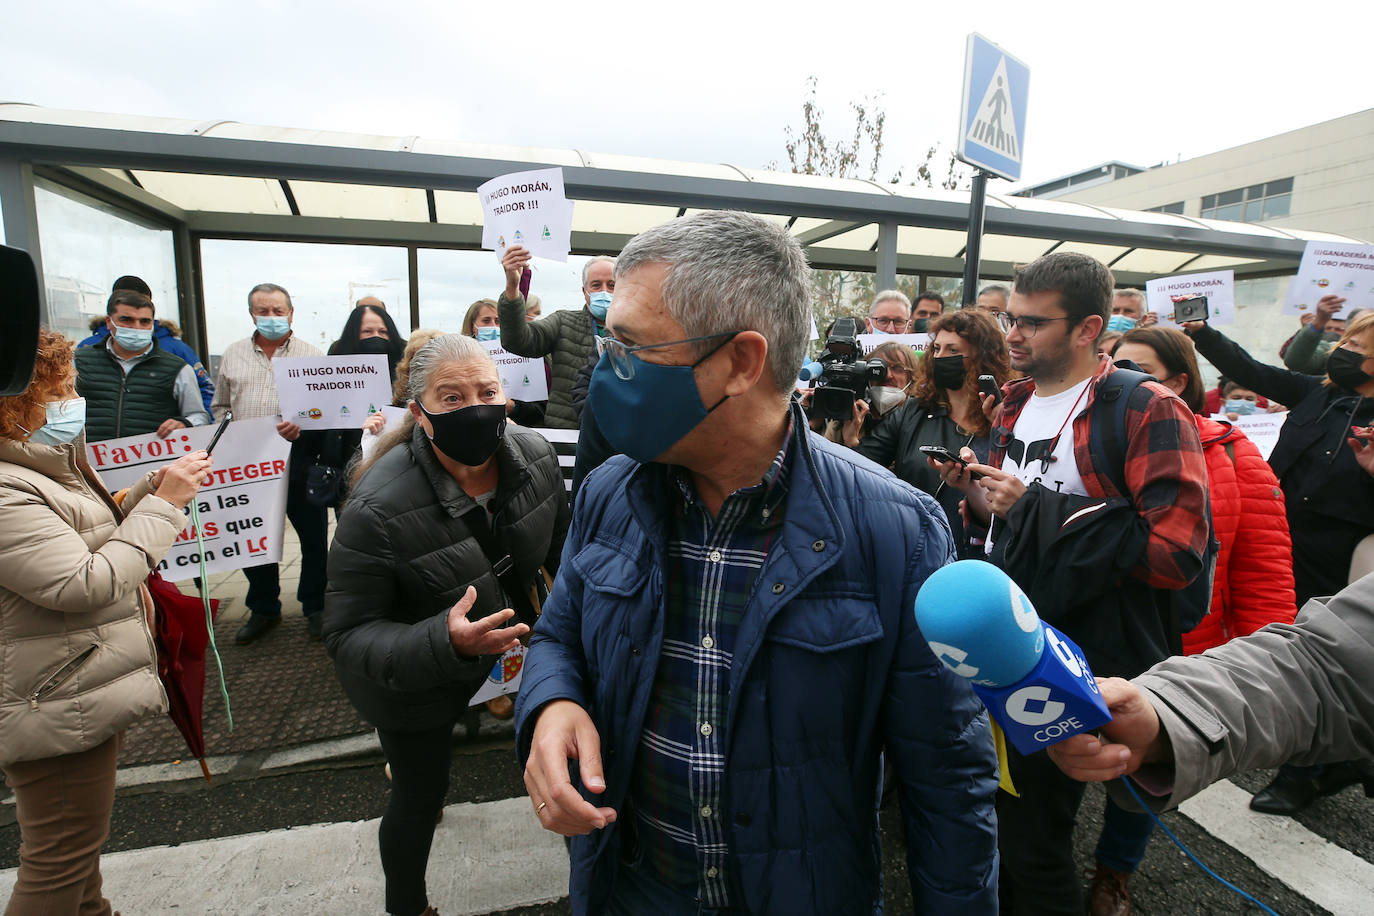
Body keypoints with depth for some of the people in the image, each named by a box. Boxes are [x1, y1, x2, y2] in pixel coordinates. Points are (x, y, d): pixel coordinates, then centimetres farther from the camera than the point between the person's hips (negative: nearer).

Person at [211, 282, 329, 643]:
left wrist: (303, 426, -20)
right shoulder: (232, 355, 13)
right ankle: (263, 609, 29)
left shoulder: (312, 356, 3)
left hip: (299, 462, -3)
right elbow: (220, 406, 18)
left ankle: (315, 606, 22)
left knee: (313, 538, 5)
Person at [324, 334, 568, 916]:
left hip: (499, 643, 5)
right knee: (421, 795, 12)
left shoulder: (535, 457, -18)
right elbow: (347, 636, -27)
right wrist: (445, 643, -43)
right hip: (412, 676, -4)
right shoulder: (379, 506, -33)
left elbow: (559, 547, 0)